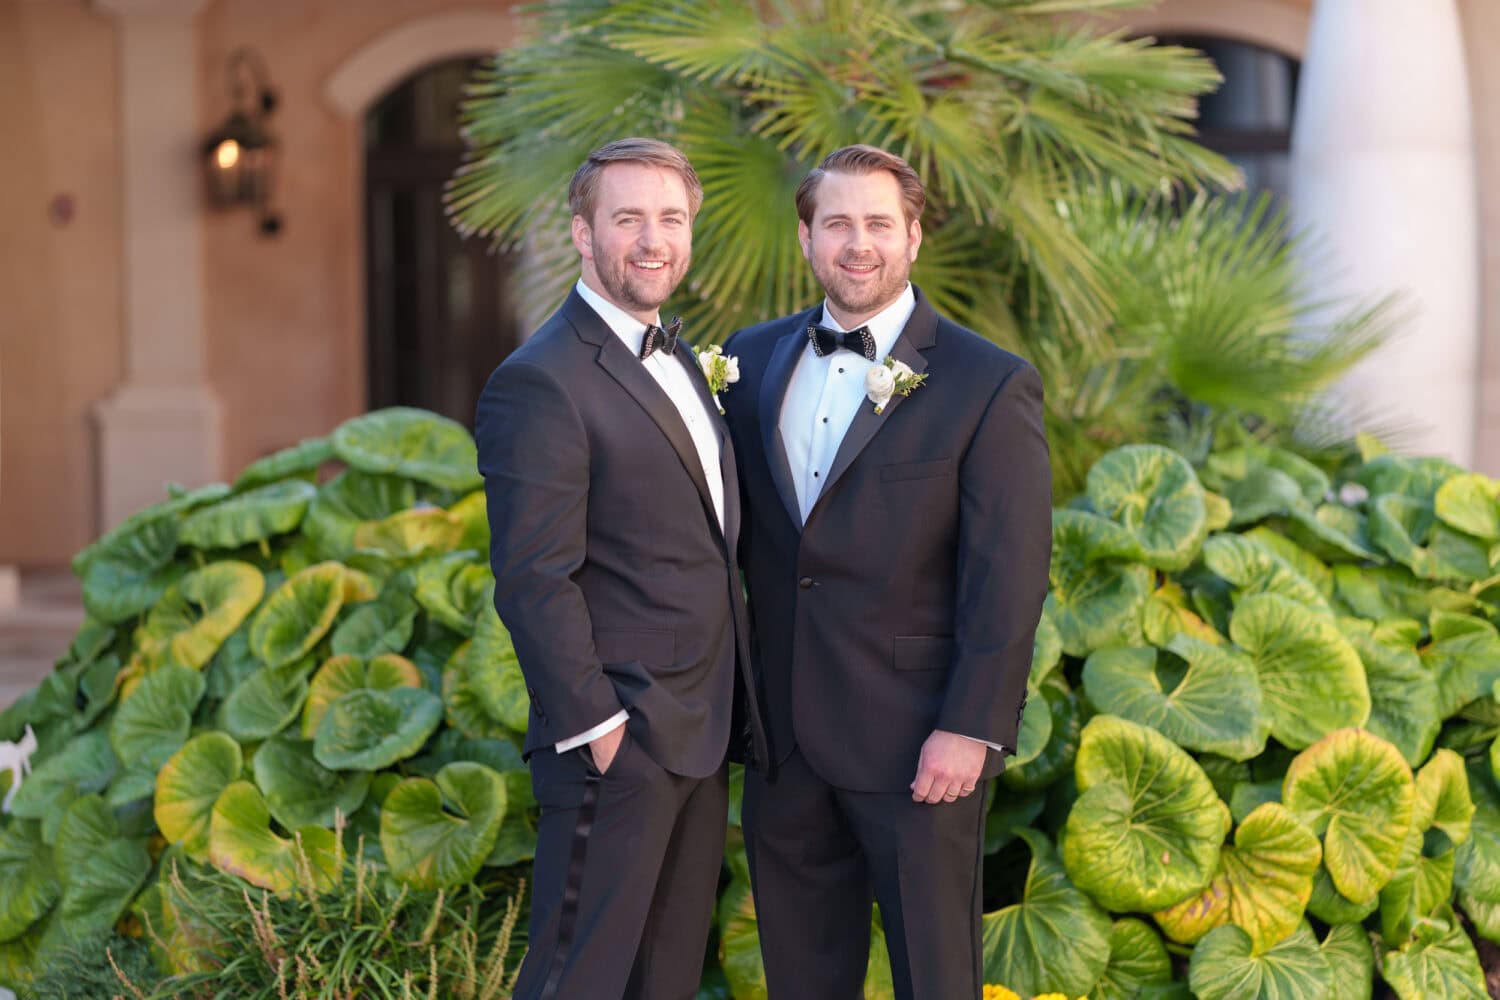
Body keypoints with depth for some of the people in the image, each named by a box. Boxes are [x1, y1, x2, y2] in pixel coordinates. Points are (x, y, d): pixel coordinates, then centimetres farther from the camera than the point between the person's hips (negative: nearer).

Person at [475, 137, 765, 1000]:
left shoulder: (677, 357, 14)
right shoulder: (539, 384, -16)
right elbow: (534, 581, -19)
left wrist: (728, 707, 14)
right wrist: (597, 728, -20)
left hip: (702, 734, 9)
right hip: (618, 740, -9)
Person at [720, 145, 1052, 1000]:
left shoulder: (991, 385, -9)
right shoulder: (756, 359, 7)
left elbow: (1008, 576, -13)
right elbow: (738, 529, 12)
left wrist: (971, 728, -18)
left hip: (916, 739, -5)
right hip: (785, 734, 5)